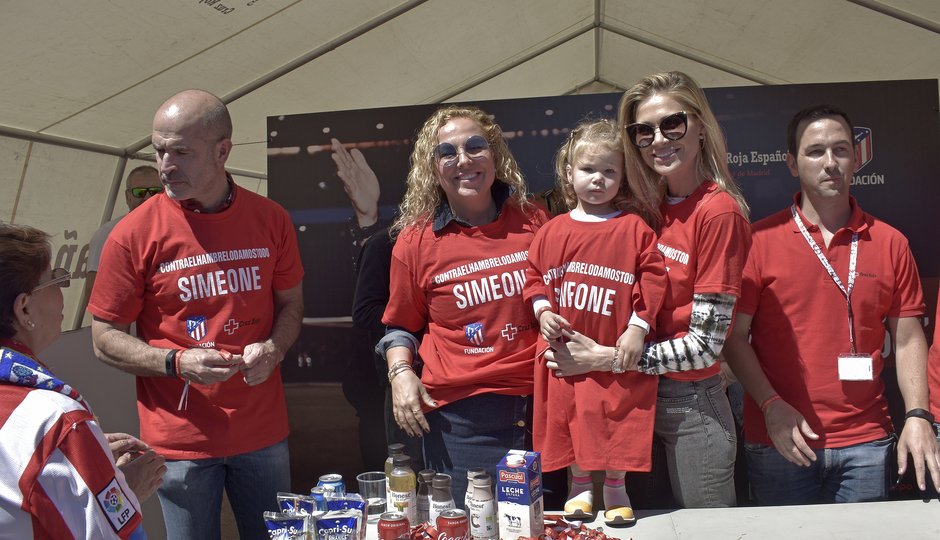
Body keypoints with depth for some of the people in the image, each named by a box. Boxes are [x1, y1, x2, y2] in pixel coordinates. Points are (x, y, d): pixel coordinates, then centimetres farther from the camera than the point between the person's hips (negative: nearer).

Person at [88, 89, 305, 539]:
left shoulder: (270, 220, 0)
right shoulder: (134, 234, -8)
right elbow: (105, 339, -3)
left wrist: (273, 349, -9)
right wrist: (177, 362, -19)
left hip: (263, 432, 3)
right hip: (180, 440, -2)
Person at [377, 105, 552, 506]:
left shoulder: (534, 221, 5)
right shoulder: (416, 241, 2)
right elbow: (401, 324, 12)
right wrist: (401, 372, -3)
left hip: (540, 403, 2)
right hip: (460, 416, -1)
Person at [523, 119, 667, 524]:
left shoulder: (634, 228, -3)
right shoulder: (553, 231, 5)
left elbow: (653, 276, -5)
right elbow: (534, 275, 12)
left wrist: (637, 327, -10)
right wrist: (543, 312, -3)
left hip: (616, 351, -2)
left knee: (618, 419, 3)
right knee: (568, 417, 10)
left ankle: (615, 487, 26)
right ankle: (581, 485, 31)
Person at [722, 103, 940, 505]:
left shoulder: (890, 243, 6)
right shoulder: (760, 240, -2)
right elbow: (734, 334, -3)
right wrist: (771, 405, -13)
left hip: (866, 442, 2)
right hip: (781, 442, -2)